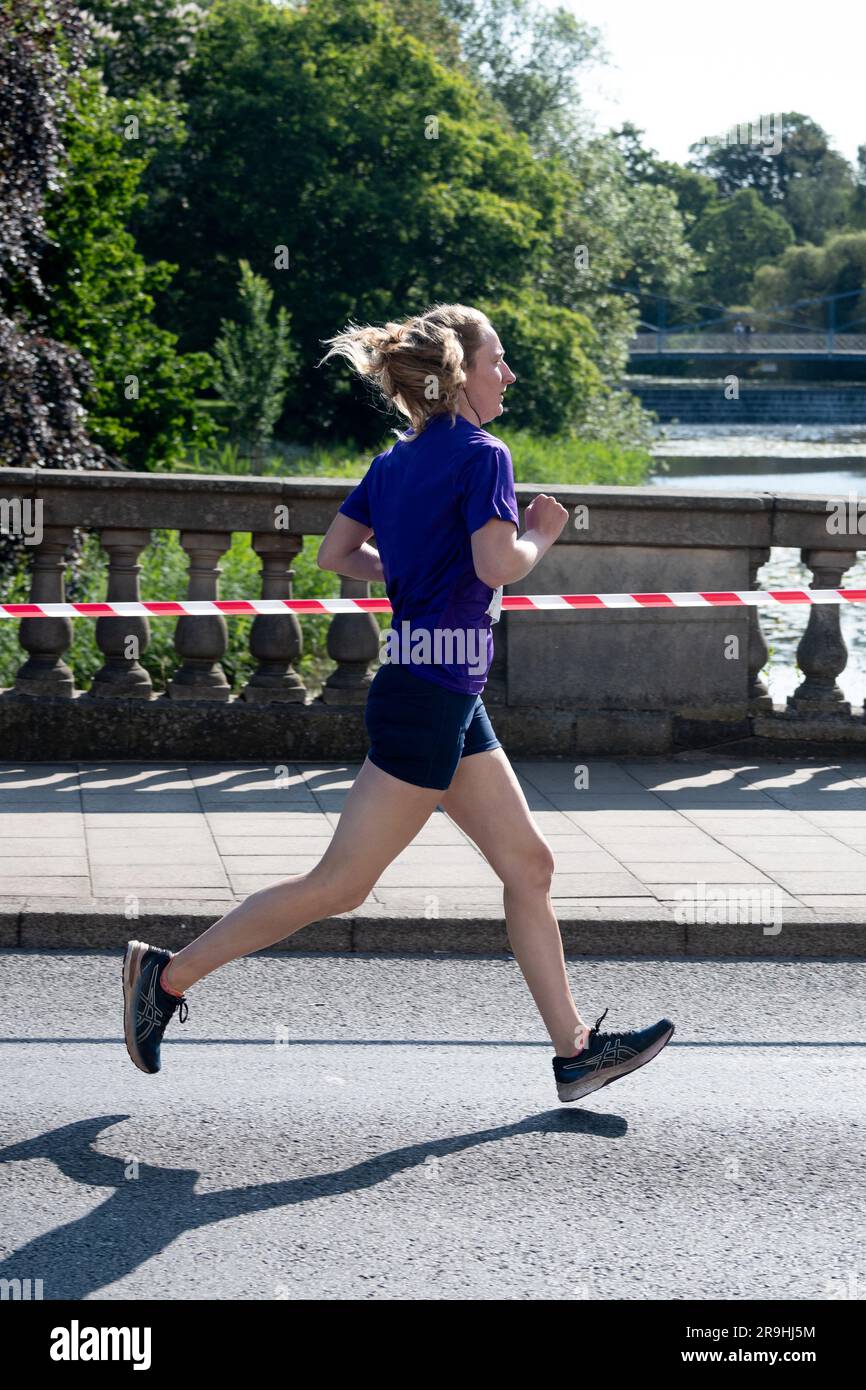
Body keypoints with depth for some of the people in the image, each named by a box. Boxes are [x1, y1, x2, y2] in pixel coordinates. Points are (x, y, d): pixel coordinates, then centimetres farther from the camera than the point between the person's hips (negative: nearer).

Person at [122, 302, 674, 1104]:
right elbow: (499, 565, -22)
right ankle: (170, 973, 3)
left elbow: (336, 552, 14)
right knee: (342, 885, -4)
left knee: (528, 864, 11)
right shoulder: (482, 454, -12)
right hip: (431, 696, -10)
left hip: (450, 701, 10)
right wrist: (541, 535, -3)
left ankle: (575, 1051, 14)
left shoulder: (396, 461, 12)